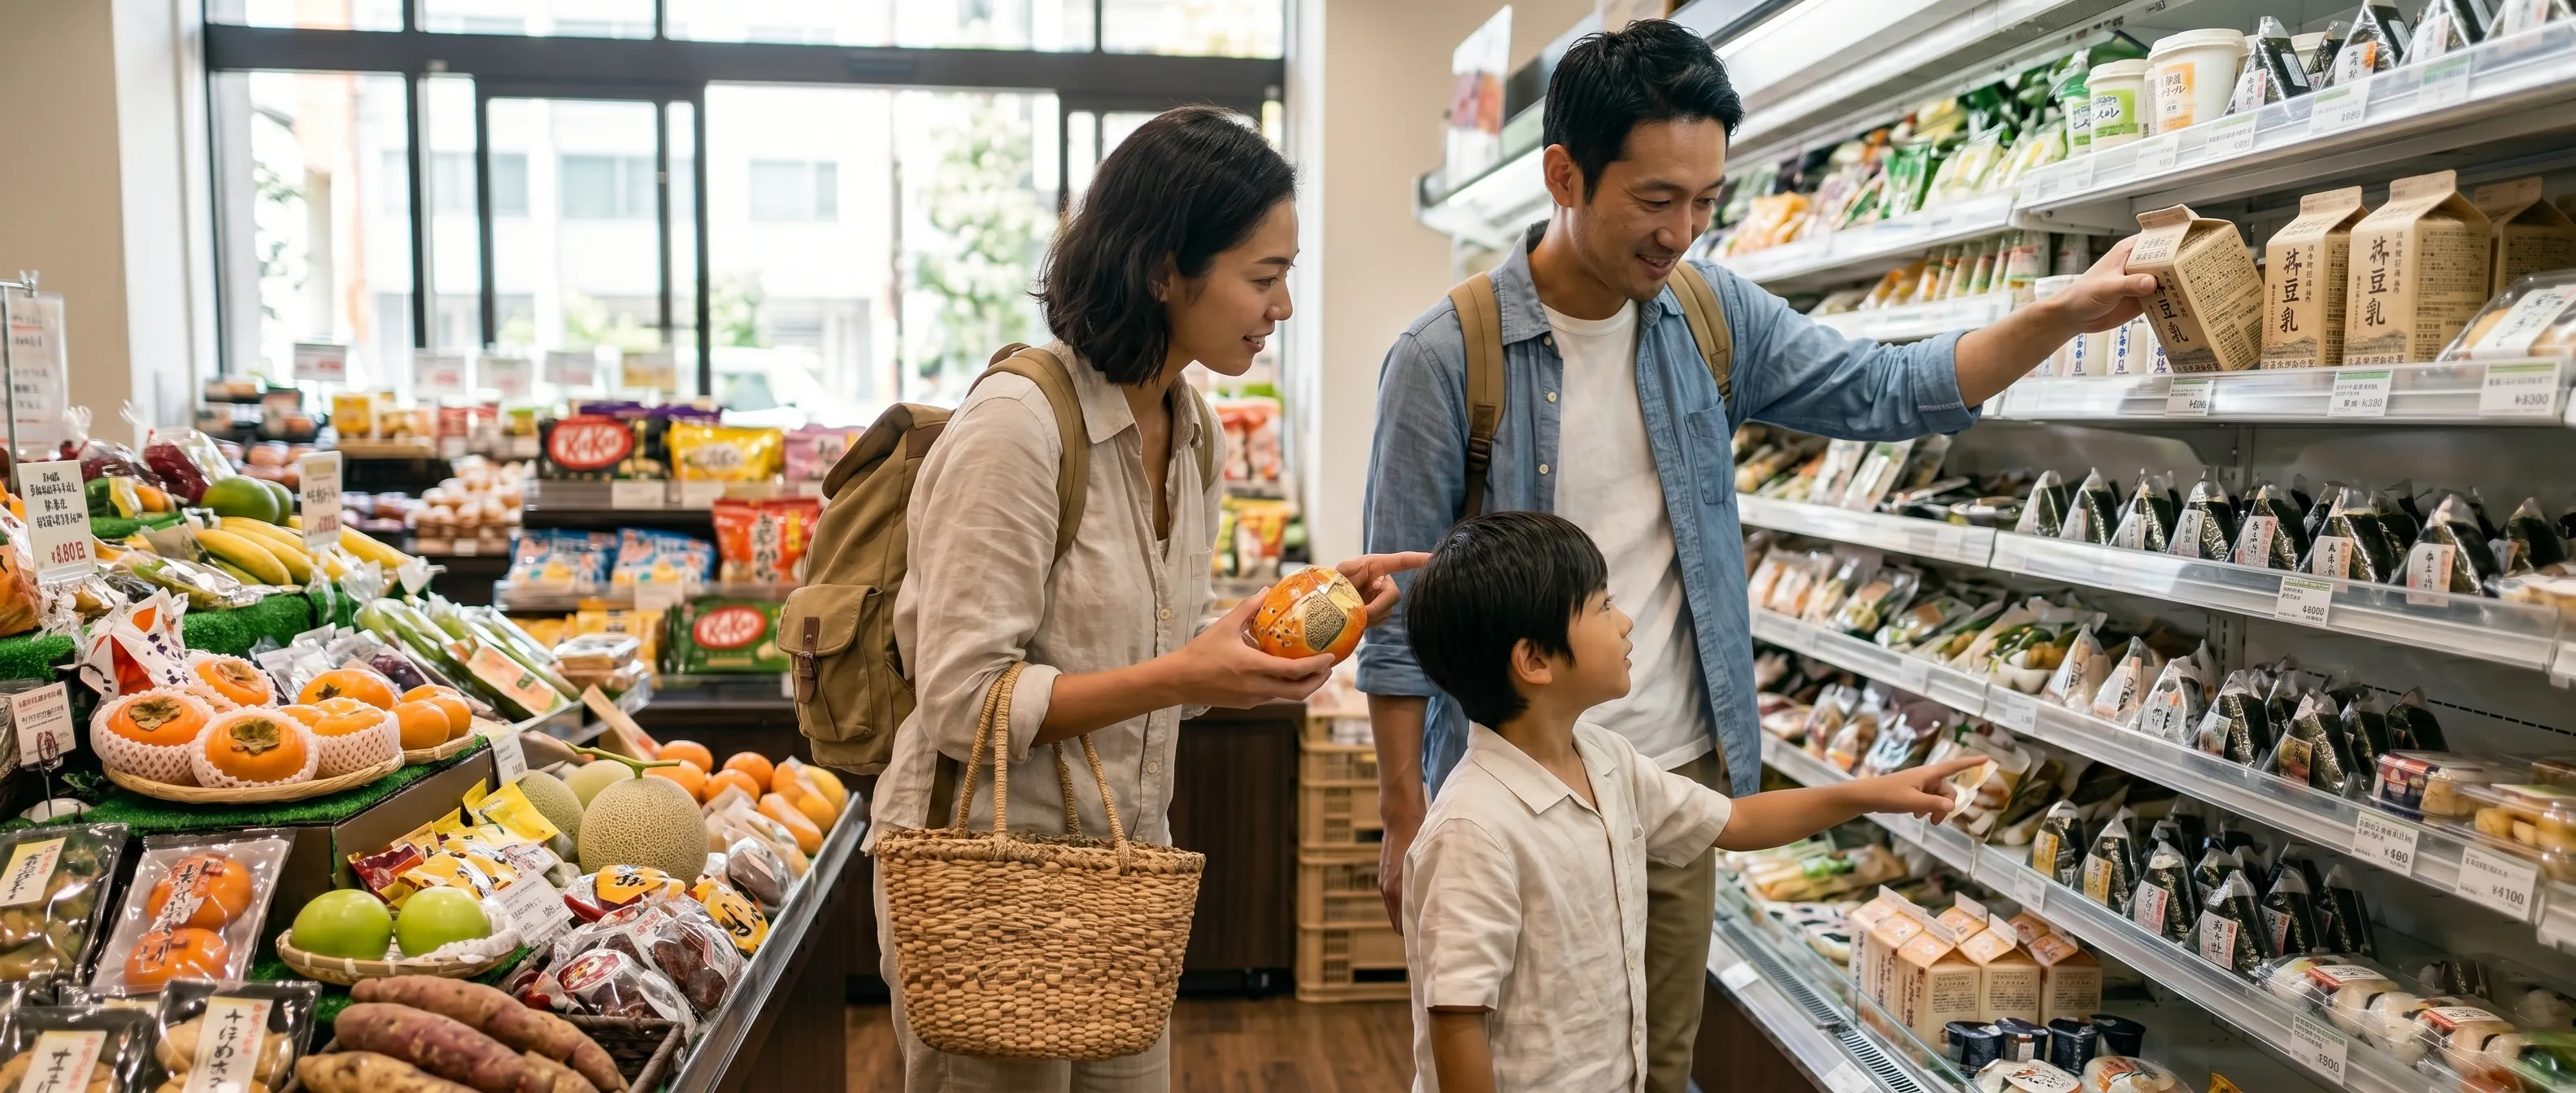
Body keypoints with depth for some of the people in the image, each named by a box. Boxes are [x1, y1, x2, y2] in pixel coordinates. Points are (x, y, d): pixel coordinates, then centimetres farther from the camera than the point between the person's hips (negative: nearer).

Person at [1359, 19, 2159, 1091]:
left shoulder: (1714, 315, 1)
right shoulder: (1446, 358, -15)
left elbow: (1887, 392, 8)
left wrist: (2065, 314, -6)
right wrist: (1404, 821, -7)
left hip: (1678, 780, 5)